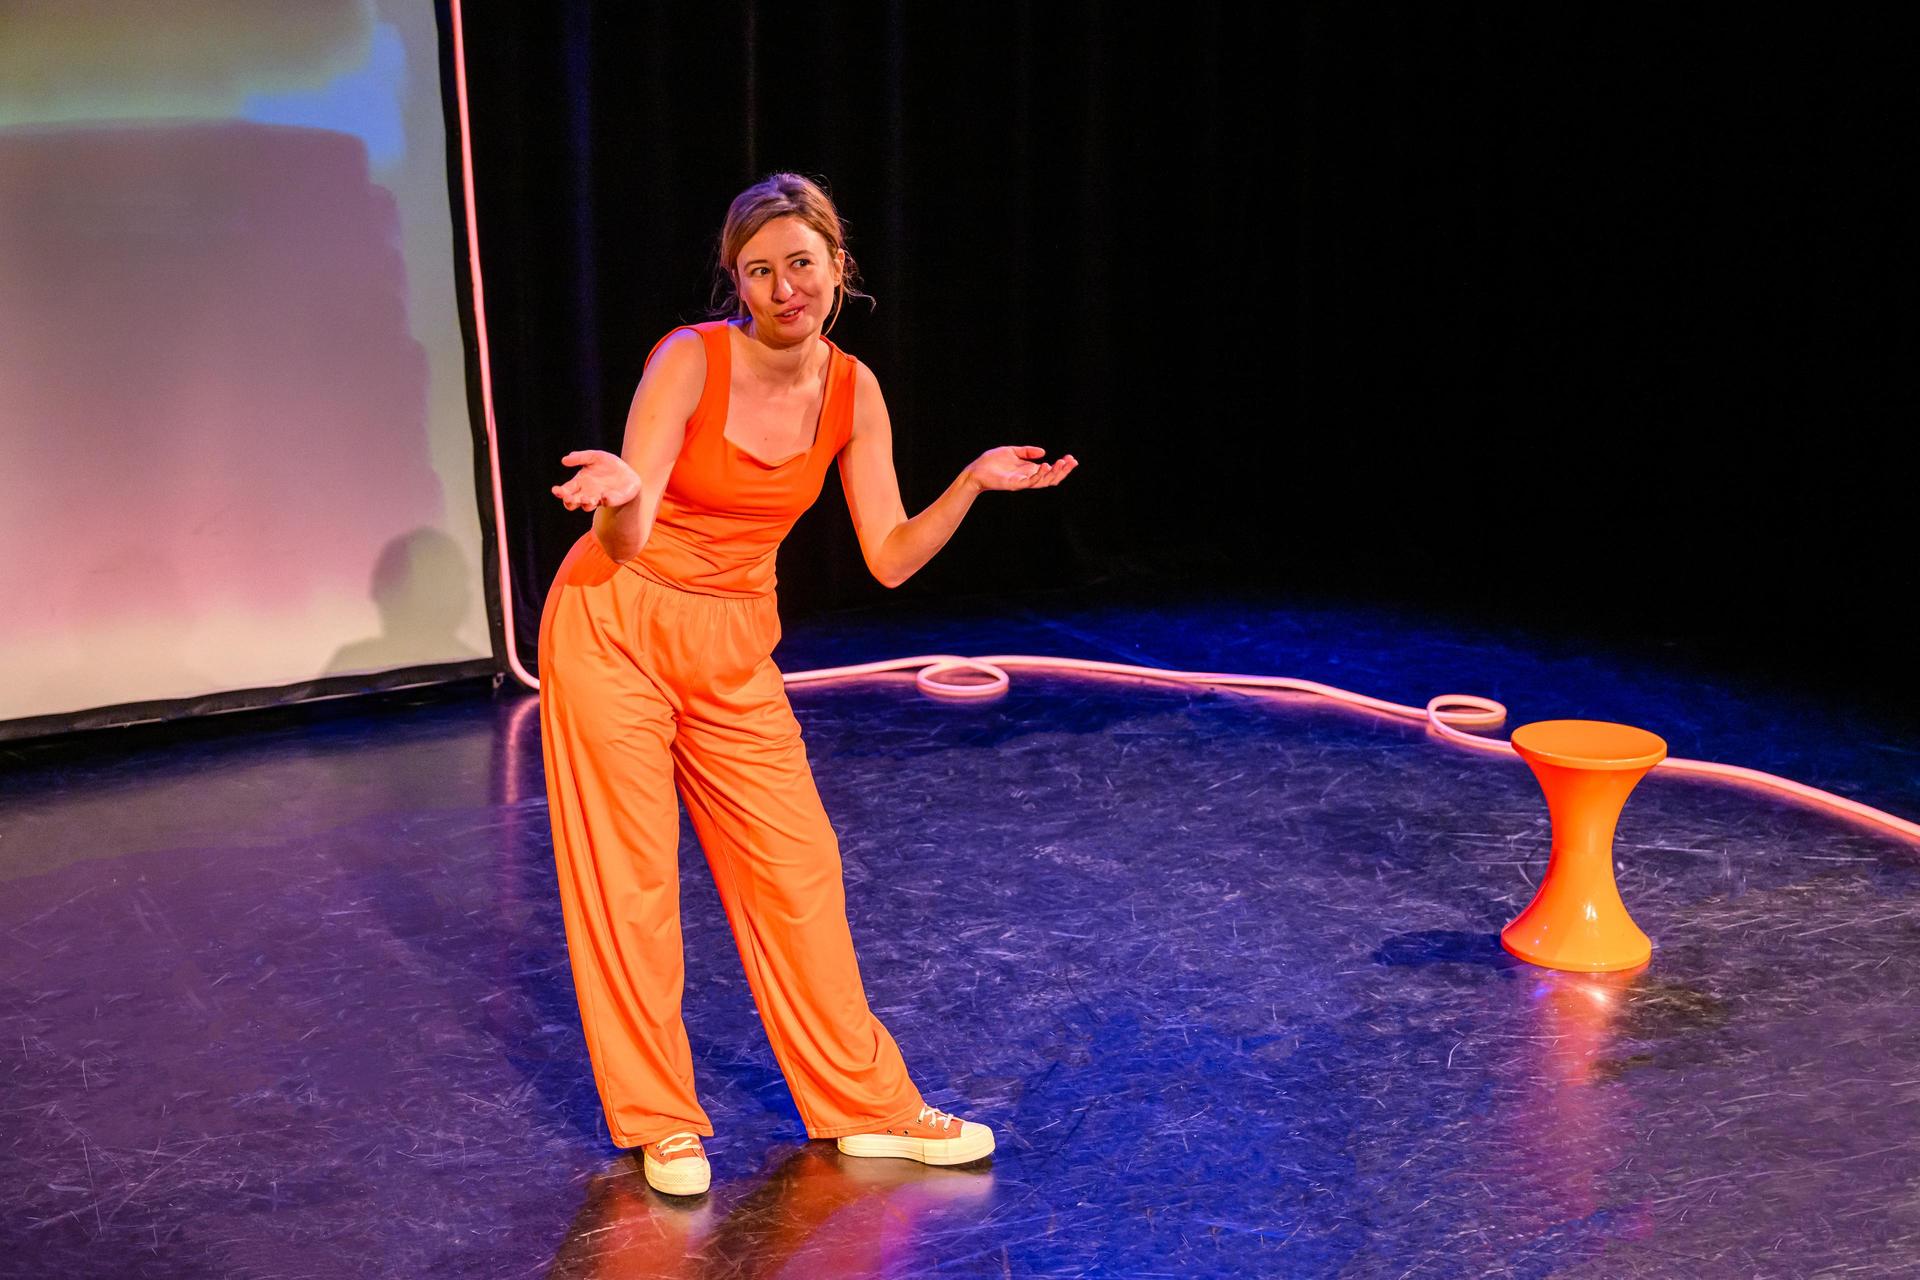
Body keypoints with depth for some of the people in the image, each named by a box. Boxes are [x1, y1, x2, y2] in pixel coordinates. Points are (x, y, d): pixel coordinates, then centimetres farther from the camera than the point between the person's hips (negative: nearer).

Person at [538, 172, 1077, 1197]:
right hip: (615, 628, -4)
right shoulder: (691, 359, -17)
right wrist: (621, 496, -43)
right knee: (629, 880, 1)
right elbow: (625, 542, -21)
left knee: (795, 869, 7)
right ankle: (660, 1122, 17)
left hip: (734, 650, 4)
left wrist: (972, 484, -13)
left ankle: (865, 1106, 20)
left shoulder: (852, 393, -3)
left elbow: (890, 560, -1)